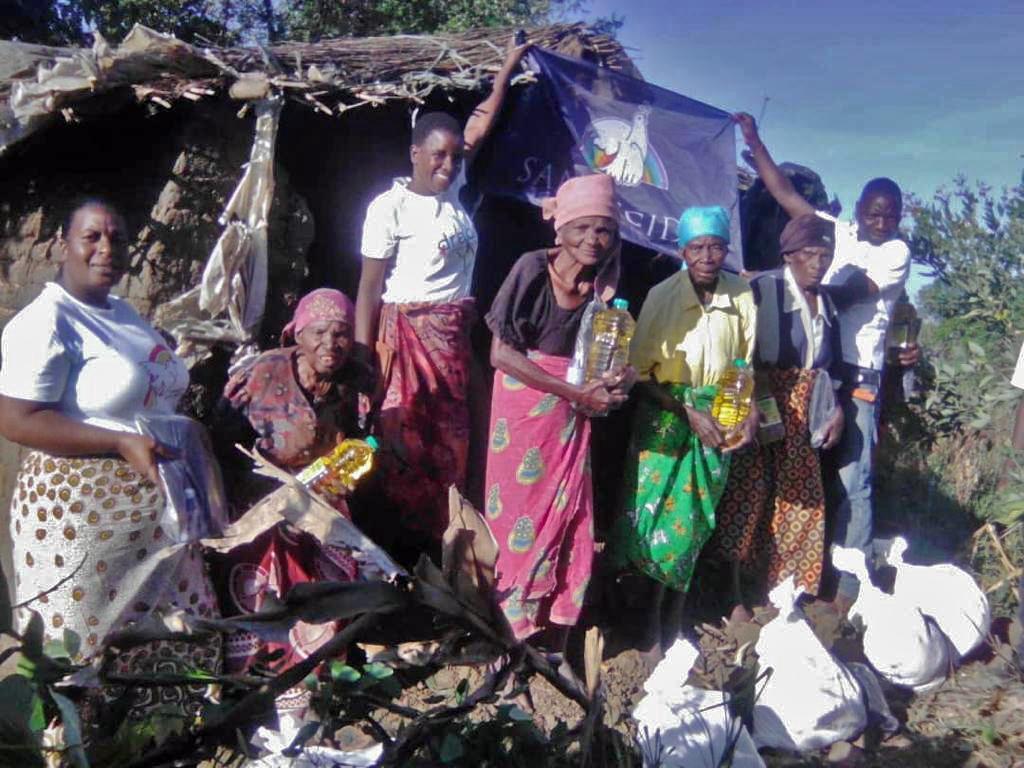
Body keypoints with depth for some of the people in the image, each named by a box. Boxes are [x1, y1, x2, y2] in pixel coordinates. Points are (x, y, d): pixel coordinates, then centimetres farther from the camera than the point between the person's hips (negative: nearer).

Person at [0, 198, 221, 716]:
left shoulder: (123, 313, 13)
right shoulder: (45, 322, -13)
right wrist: (122, 444, -25)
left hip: (152, 511, 9)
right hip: (84, 518, -8)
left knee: (169, 649, 17)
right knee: (92, 656, 4)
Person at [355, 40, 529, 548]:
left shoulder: (452, 190, 9)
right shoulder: (390, 207, -8)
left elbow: (480, 127, 22)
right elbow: (370, 287, -9)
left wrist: (507, 68, 28)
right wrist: (362, 359, -15)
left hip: (455, 335, 7)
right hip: (407, 333, -6)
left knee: (452, 441, 8)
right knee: (404, 443, -3)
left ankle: (442, 537, 18)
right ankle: (402, 541, 8)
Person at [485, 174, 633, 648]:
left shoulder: (604, 281, -2)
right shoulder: (533, 268, -15)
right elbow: (500, 352, -17)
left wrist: (615, 380, -13)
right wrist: (573, 392, -19)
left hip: (572, 410, 5)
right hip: (524, 404, -4)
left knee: (568, 517, 8)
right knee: (521, 512, 3)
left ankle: (550, 635, 24)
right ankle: (511, 631, 21)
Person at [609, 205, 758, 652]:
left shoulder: (742, 296, -4)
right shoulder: (662, 295, -10)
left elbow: (747, 363, 6)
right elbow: (641, 370, -9)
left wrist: (751, 412, -9)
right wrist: (689, 413, -16)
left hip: (717, 416, 2)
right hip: (665, 415, -2)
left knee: (696, 515, 8)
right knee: (655, 509, -3)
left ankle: (673, 610, 25)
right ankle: (653, 611, 15)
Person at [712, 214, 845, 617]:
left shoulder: (826, 302, 13)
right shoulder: (762, 289, -8)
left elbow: (830, 363, 19)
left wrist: (836, 409, 9)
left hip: (802, 415, 7)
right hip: (759, 408, -6)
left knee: (796, 497, 7)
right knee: (747, 493, -5)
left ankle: (772, 587, 20)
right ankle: (733, 593, 3)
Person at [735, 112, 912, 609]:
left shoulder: (897, 253, 2)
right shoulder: (838, 233, 13)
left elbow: (847, 296, -10)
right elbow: (786, 195, 12)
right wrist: (754, 142, 10)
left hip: (857, 376, -4)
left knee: (850, 482, -6)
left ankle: (849, 586, 0)